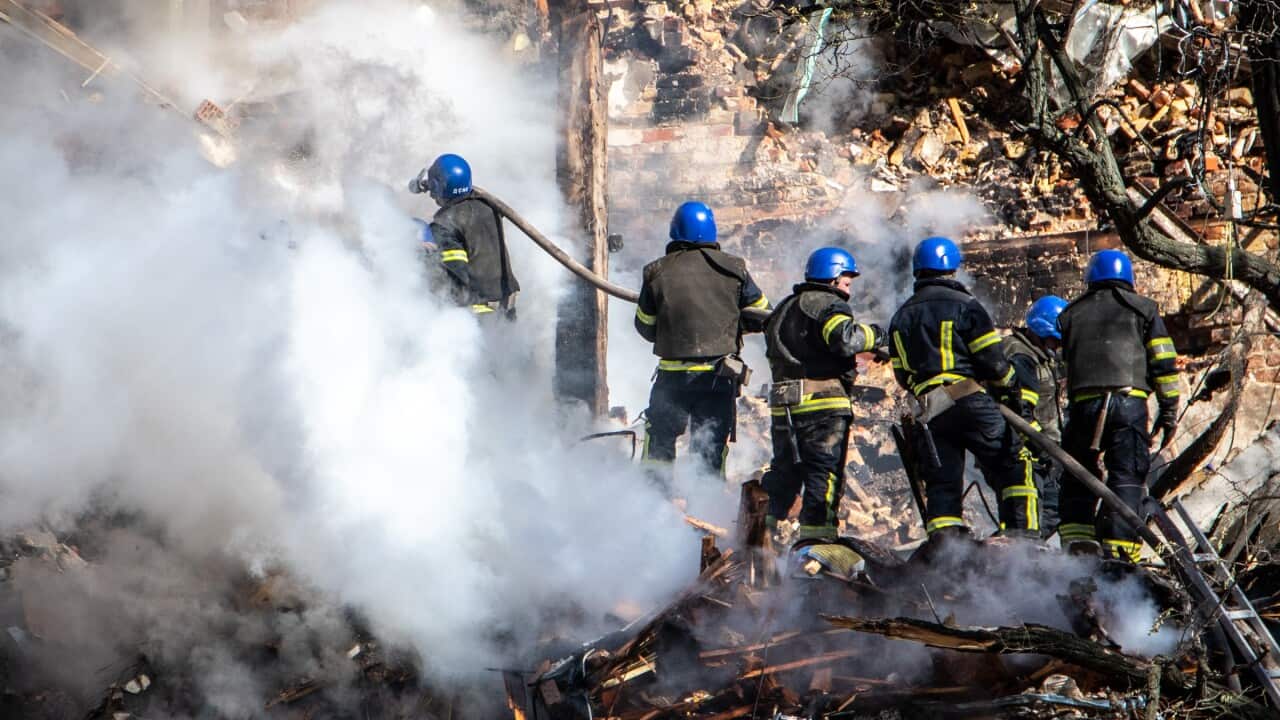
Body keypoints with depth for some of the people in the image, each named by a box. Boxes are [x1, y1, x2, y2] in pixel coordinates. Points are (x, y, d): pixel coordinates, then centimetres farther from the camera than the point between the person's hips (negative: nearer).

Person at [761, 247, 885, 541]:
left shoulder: (784, 309, 23)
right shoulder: (829, 305, -4)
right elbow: (844, 338, -23)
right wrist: (872, 335, -5)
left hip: (783, 403, 8)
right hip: (822, 402, -8)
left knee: (785, 471, 18)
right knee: (825, 472, -5)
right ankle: (816, 536, -10)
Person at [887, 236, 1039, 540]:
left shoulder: (901, 318, 16)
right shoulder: (963, 304, -2)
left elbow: (902, 374, 17)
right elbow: (991, 358, -5)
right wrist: (1011, 388, 9)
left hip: (929, 412, 5)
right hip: (970, 401, -5)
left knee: (941, 483, 7)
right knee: (1013, 466, 2)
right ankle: (1022, 535, -8)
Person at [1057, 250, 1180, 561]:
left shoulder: (1071, 313, 20)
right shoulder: (1142, 308, 13)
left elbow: (1069, 361, 18)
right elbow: (1163, 362, 7)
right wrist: (1169, 410, 9)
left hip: (1083, 402, 2)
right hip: (1129, 401, -2)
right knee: (1127, 477, -2)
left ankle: (1076, 533, 1)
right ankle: (1119, 547, -12)